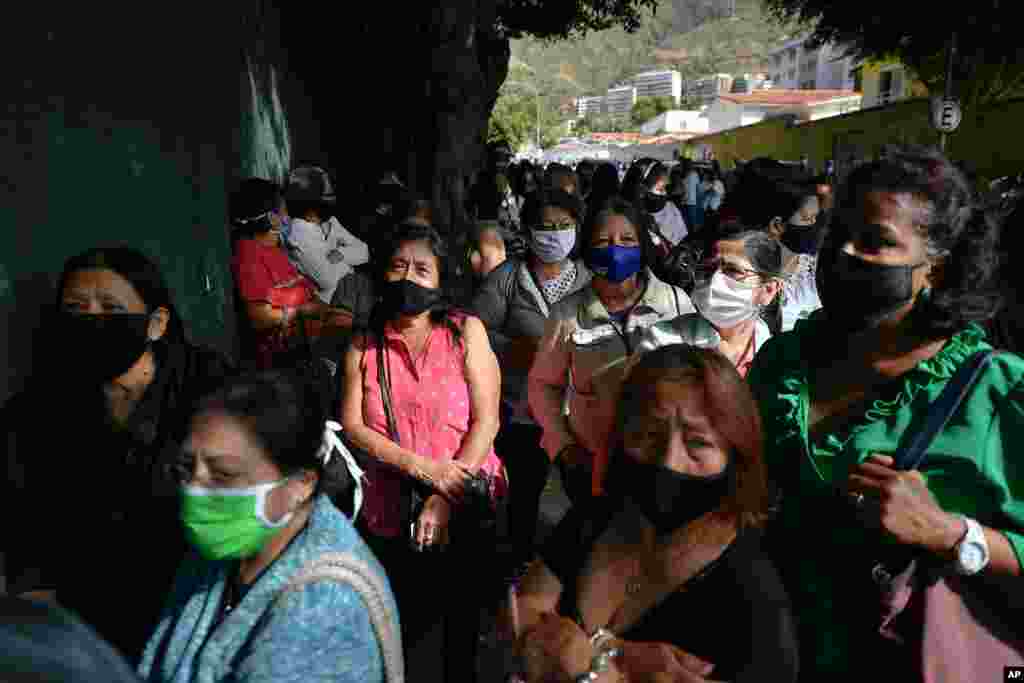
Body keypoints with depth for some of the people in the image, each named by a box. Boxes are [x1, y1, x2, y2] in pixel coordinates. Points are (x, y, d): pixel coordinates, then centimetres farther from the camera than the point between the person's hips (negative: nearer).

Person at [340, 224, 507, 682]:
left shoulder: (466, 332, -4)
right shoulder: (363, 346, 3)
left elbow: (486, 420, -10)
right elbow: (352, 426, -4)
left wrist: (444, 501, -17)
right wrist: (420, 466, -17)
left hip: (467, 512, -1)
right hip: (392, 516, 2)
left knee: (464, 630, 15)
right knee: (408, 638, 13)